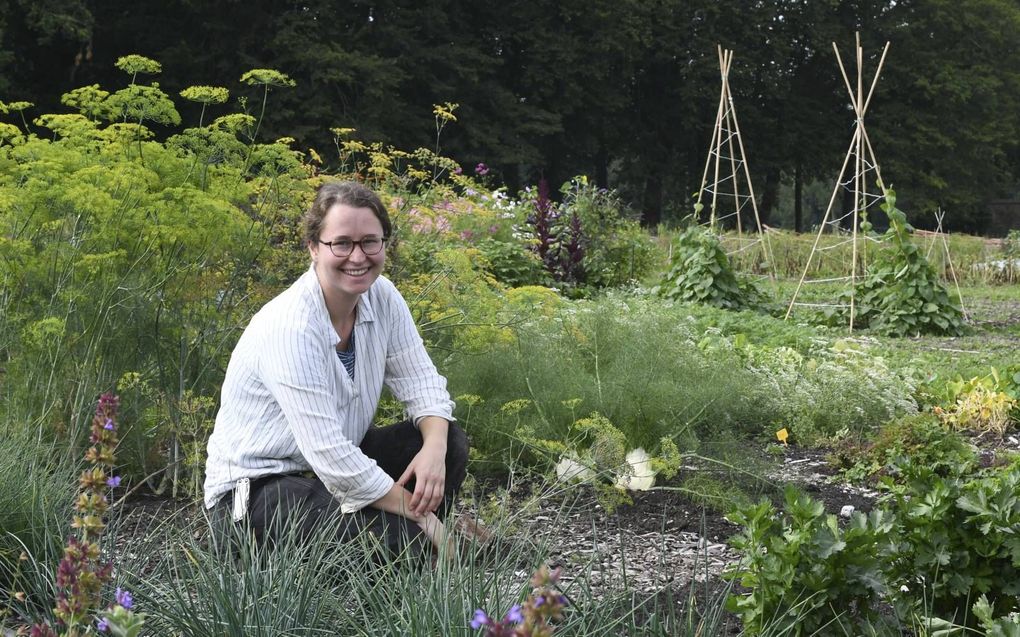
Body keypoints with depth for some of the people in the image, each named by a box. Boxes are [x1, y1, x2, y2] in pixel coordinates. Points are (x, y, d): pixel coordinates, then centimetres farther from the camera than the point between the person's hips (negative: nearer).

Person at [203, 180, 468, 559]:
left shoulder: (382, 297, -4)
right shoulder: (290, 327, -27)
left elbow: (420, 381, 2)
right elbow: (328, 454, -30)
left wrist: (435, 449, -21)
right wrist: (418, 514, -24)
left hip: (340, 462, 8)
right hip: (256, 483, -8)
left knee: (450, 442, -9)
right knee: (398, 534, -28)